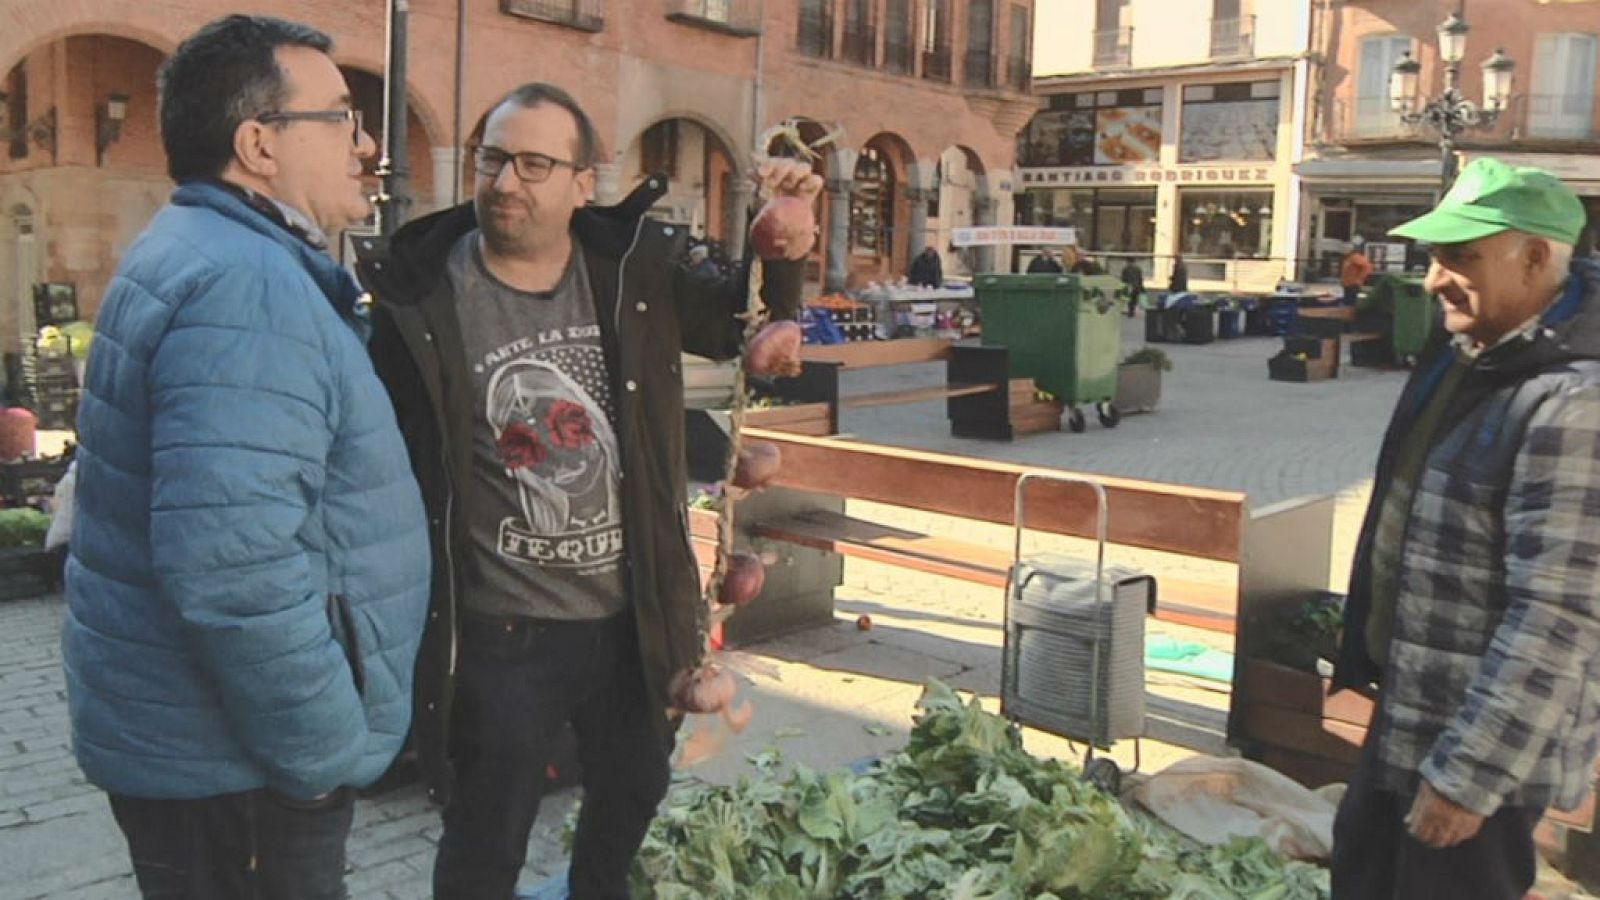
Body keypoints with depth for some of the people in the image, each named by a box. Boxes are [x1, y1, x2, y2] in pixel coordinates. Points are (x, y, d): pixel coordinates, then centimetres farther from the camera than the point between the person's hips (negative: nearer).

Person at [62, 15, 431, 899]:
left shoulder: (207, 252, 11)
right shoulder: (248, 285, -23)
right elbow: (231, 566, -32)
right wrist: (327, 753, -22)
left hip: (193, 736, 10)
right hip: (231, 762, -10)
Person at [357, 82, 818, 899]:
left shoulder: (632, 266, -4)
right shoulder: (425, 296, -12)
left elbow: (743, 325, 10)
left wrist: (785, 245, -8)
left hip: (632, 617, 4)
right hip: (500, 632, -4)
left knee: (632, 805, 26)